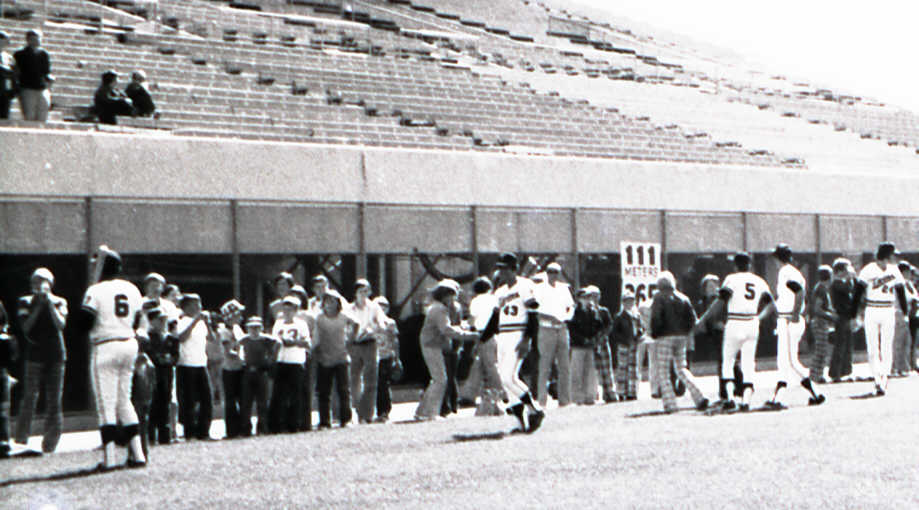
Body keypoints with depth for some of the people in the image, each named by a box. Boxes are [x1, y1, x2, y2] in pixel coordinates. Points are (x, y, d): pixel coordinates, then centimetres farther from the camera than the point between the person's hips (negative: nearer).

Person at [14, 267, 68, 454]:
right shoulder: (26, 302, 4)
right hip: (35, 356, -1)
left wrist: (50, 304, -14)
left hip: (56, 355, 1)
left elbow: (61, 324, -9)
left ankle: (50, 442, 9)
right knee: (30, 397, -7)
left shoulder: (59, 302, 6)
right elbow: (26, 327, -8)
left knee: (54, 399, 2)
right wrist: (38, 306, -12)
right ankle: (21, 440, -3)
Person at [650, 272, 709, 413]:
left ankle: (670, 404, -8)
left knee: (663, 371, 1)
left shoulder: (658, 297, -4)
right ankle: (698, 397, 0)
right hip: (681, 337, 5)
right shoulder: (682, 297, 11)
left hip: (665, 338, -5)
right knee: (681, 368, 16)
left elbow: (656, 317, -14)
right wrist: (686, 332, 13)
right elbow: (692, 316, 6)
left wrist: (654, 334, -2)